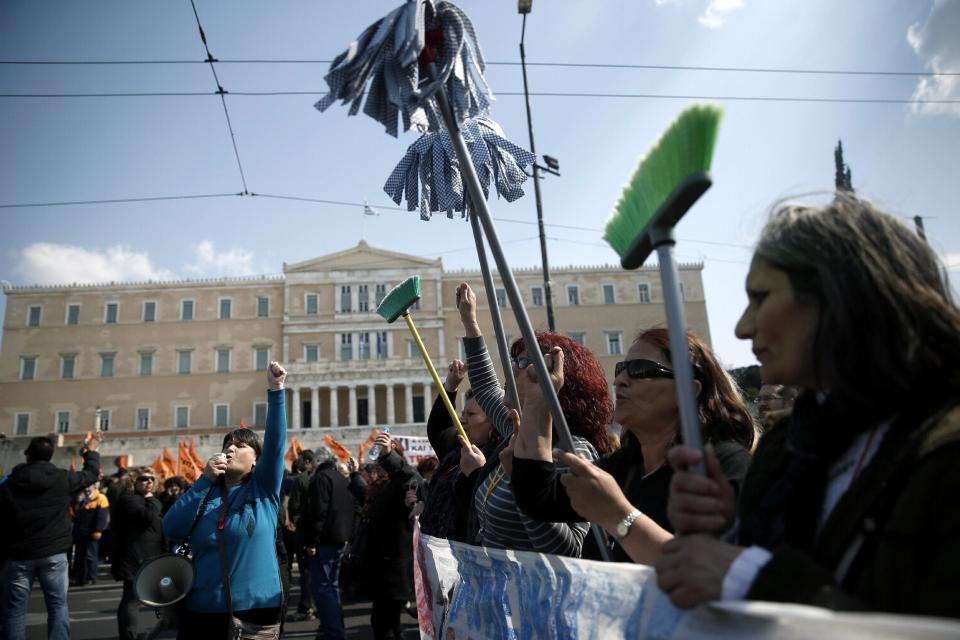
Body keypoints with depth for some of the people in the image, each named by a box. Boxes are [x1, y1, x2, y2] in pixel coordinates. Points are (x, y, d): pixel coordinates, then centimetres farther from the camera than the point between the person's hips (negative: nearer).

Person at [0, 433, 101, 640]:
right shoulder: (63, 478, -5)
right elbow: (91, 474, 11)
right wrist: (91, 451, 27)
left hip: (18, 554, 1)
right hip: (53, 553, 0)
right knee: (58, 605, 7)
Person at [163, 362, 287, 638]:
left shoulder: (263, 489, -1)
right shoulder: (206, 492, 9)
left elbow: (276, 440, -15)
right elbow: (171, 529, -5)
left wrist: (275, 390, -25)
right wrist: (204, 479, -10)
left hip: (255, 612, -3)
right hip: (200, 611, 3)